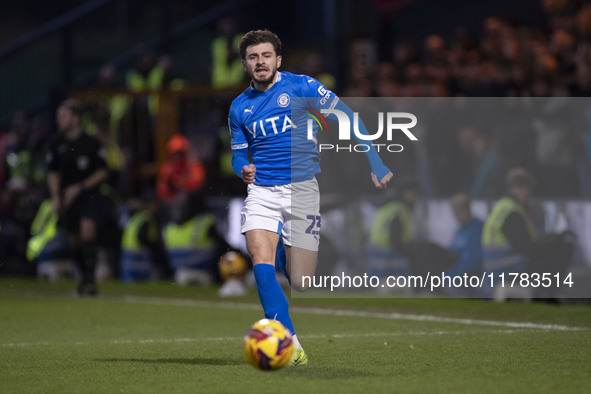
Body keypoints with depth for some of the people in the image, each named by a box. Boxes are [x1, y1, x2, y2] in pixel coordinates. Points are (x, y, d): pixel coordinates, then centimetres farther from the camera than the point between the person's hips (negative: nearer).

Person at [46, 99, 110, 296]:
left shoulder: (91, 143, -8)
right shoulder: (57, 144, 4)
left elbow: (103, 172, -4)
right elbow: (53, 173, 14)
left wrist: (79, 187, -12)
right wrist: (55, 196, 0)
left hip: (89, 194, -4)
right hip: (67, 196, 4)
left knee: (87, 229, -24)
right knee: (75, 240, 8)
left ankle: (90, 278, -23)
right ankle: (84, 276, 27)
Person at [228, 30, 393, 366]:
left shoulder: (300, 86, -3)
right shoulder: (240, 107, 9)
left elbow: (347, 117, -1)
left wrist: (375, 162, -7)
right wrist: (244, 170, -7)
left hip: (302, 188, -2)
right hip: (262, 190, 2)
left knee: (300, 282, -2)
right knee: (261, 261, -21)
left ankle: (285, 258, 36)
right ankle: (289, 345, -17)